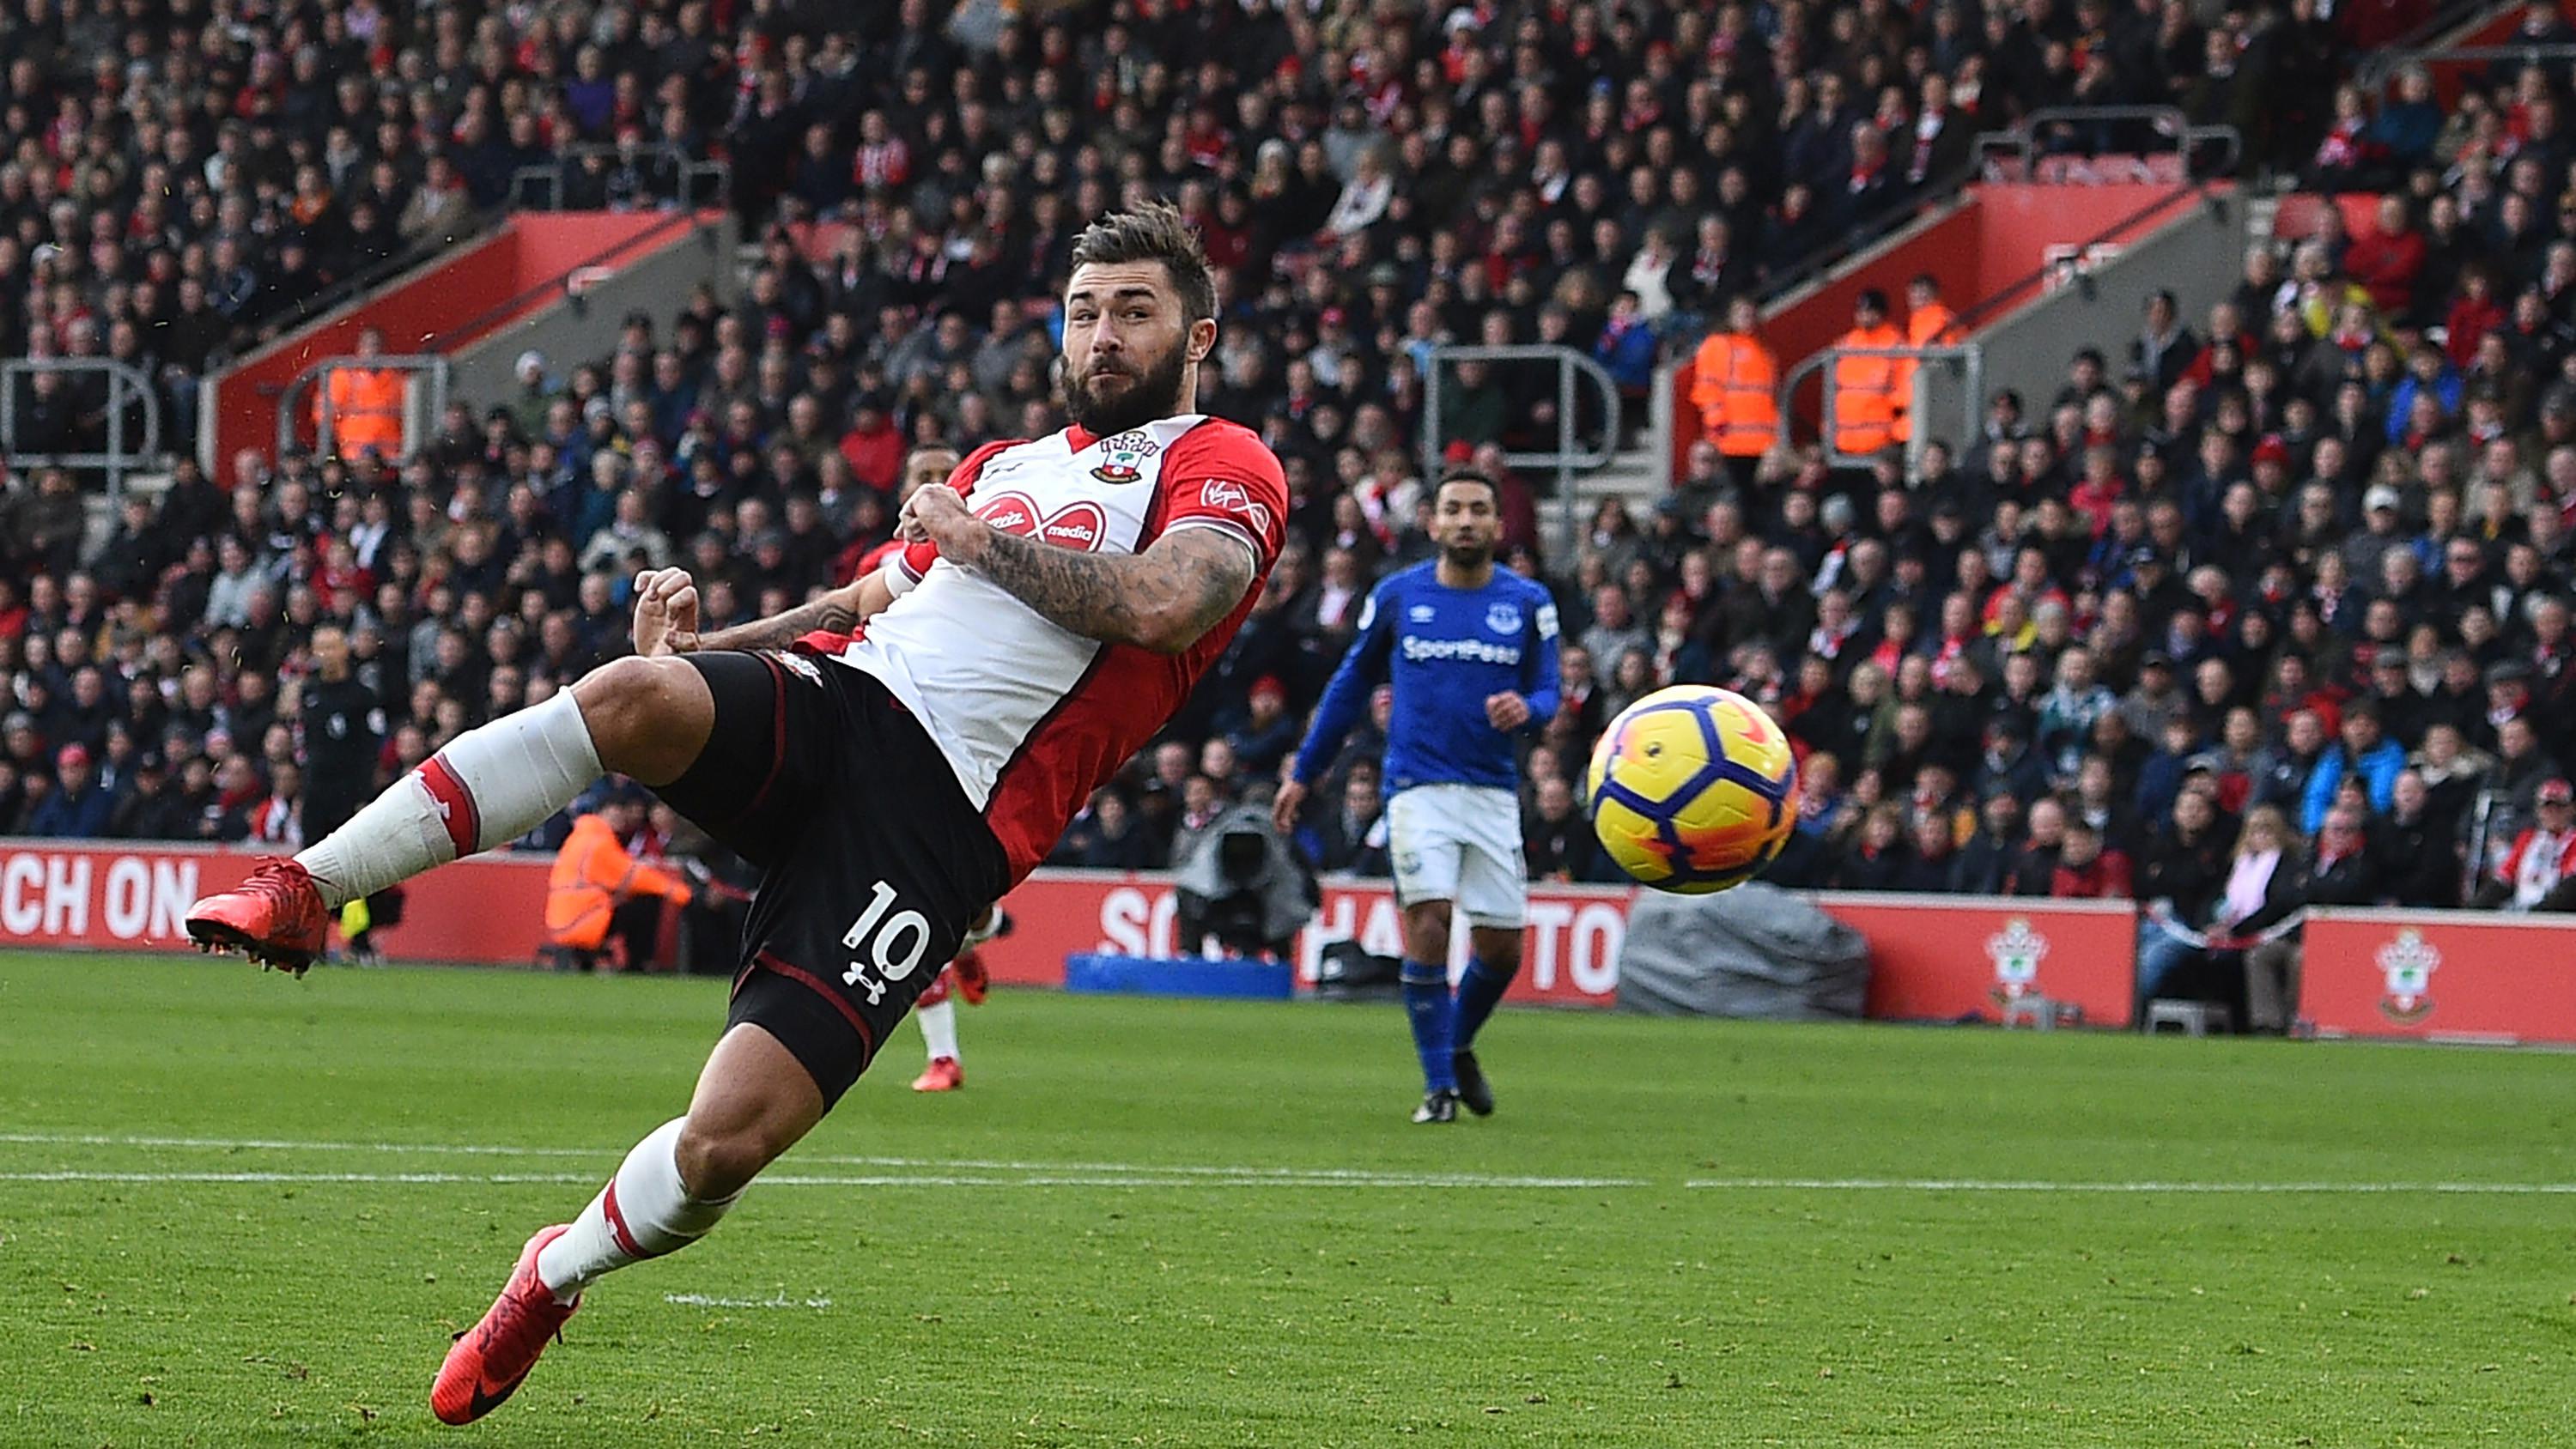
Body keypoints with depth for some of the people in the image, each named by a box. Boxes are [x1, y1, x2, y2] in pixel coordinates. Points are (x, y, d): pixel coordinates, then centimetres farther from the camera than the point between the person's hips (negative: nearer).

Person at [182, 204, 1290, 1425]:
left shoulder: (1224, 470, 7)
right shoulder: (1008, 463, 29)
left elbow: (1161, 604, -14)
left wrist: (969, 537, -3)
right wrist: (701, 641, 14)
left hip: (935, 823, -5)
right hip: (828, 699, 5)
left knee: (728, 1141, -16)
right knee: (632, 693, -33)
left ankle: (557, 1276, 14)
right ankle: (301, 892, -33)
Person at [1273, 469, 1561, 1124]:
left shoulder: (1528, 602, 4)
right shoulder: (1397, 596, 3)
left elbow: (1547, 694, 7)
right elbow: (1352, 683, 14)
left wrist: (1526, 709, -19)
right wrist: (1301, 774, 16)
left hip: (1494, 792, 2)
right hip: (1418, 790, -2)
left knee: (1501, 949, 3)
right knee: (1428, 927, -17)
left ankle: (1459, 1046, 32)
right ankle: (1438, 1084, -7)